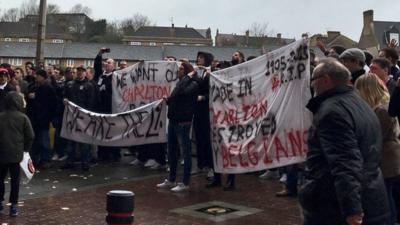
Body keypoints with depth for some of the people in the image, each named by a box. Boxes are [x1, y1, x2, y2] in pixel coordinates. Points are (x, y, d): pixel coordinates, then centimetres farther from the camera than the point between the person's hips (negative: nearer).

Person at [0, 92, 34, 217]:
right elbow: (30, 136, -5)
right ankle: (14, 205, 5)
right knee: (15, 180, 6)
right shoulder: (23, 118, -7)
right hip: (16, 154, -1)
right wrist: (25, 149, 10)